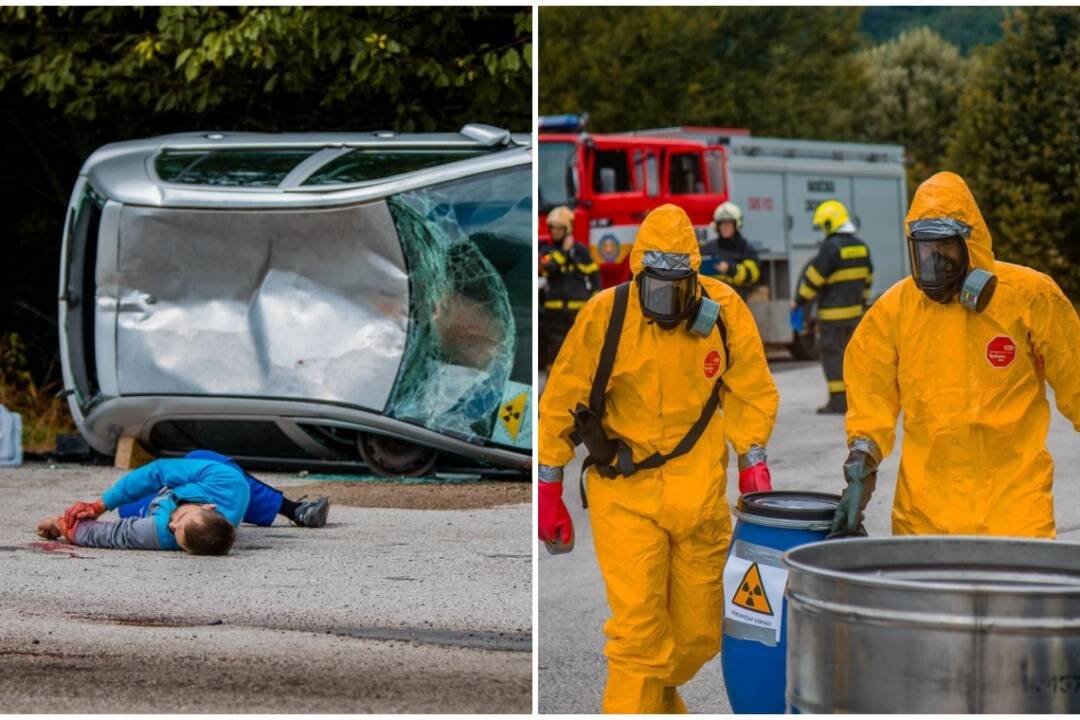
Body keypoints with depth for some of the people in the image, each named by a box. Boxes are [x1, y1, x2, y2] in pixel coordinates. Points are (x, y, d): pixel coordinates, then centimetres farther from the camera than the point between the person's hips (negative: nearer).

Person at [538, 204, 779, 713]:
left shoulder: (725, 311, -6)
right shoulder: (604, 315, -12)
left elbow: (751, 392, 8)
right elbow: (561, 404, -2)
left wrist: (753, 460, -1)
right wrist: (548, 489, 0)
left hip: (700, 494, 3)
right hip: (624, 491, -3)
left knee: (698, 634, 11)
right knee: (638, 626, -11)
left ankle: (658, 695, 40)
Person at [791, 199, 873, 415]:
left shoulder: (831, 248, -17)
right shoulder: (861, 247, 9)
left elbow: (813, 277, -14)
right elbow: (867, 277, 17)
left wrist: (799, 301, -3)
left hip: (832, 312, -8)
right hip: (854, 311, 8)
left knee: (832, 355, -3)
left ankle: (838, 401, -5)